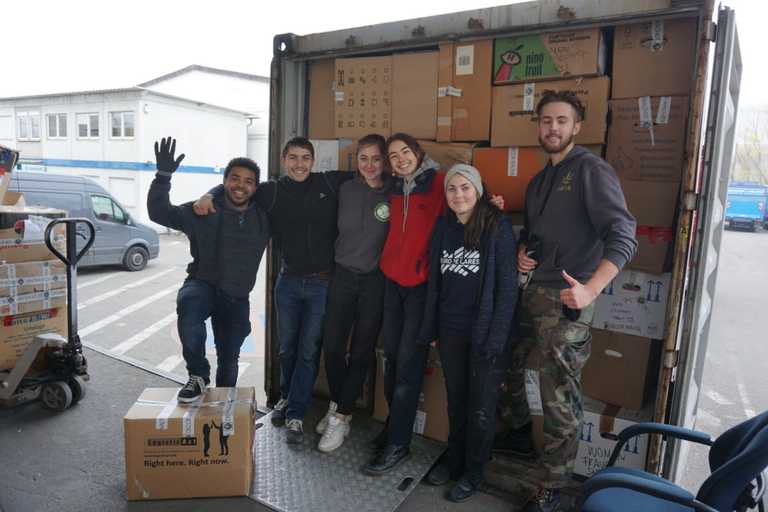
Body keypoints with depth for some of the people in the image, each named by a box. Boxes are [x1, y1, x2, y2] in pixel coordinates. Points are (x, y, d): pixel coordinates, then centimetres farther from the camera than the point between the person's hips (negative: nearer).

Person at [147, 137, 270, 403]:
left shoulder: (263, 219, 1)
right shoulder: (204, 212, -7)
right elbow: (158, 212, -7)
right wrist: (164, 175, -18)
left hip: (237, 298, 3)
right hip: (202, 285, -3)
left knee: (229, 359, 15)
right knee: (189, 305, -39)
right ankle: (198, 375, -20)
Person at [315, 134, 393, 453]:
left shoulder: (394, 193, -7)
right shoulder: (346, 189, 3)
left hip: (375, 281, -3)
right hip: (343, 275, 3)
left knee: (361, 352, 5)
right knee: (332, 345, 4)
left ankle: (340, 418, 17)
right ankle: (337, 406, 28)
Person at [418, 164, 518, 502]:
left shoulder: (498, 226, -10)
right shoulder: (443, 227, 4)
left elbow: (507, 285, -12)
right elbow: (434, 280, 7)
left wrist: (496, 337, -15)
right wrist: (430, 327, 6)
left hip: (485, 333, -4)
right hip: (450, 331, 4)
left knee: (481, 408, 10)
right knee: (455, 400, 18)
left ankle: (473, 471, 30)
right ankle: (454, 458, 38)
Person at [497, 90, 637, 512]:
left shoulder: (591, 170, -8)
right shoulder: (538, 181, 17)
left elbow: (623, 236, -17)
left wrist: (591, 289, -28)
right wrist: (521, 253, 4)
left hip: (565, 301, -8)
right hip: (528, 293, 8)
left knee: (558, 400, -1)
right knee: (506, 367, 19)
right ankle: (518, 434, 43)